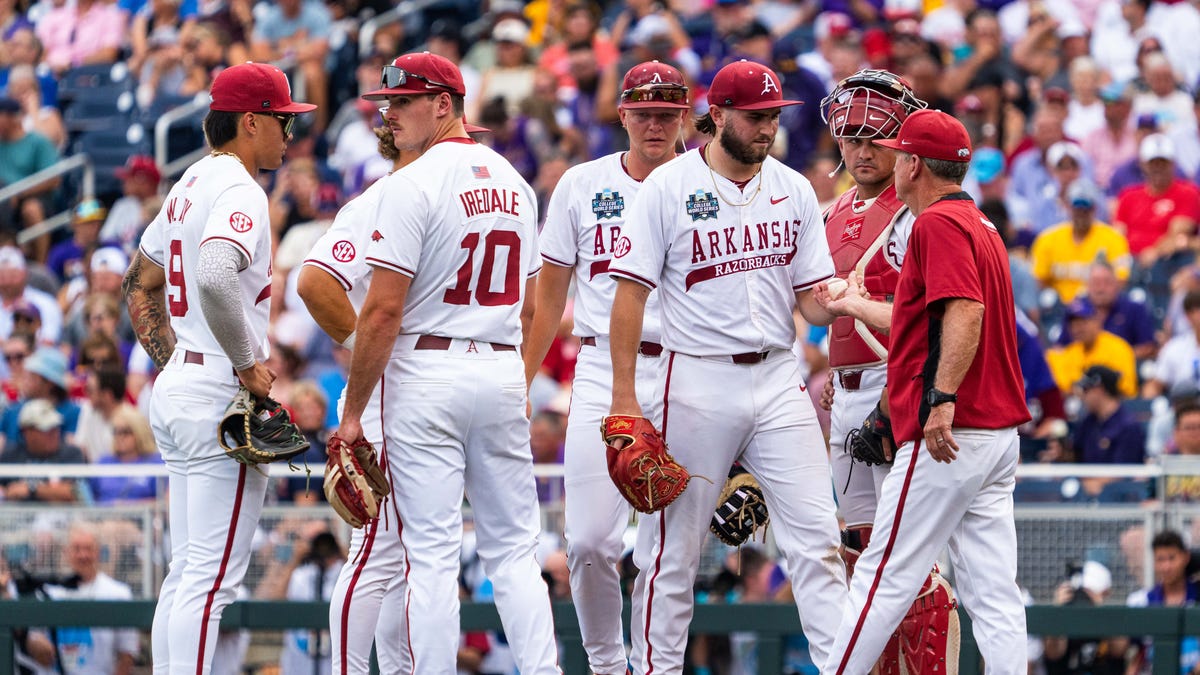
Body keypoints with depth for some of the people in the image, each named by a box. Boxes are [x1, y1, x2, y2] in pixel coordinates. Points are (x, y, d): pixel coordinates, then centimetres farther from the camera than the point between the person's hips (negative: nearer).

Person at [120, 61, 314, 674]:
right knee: (211, 576, -10)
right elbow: (216, 278, -32)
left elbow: (139, 284, 27)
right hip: (219, 396, -10)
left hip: (176, 390, 10)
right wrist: (248, 364, -21)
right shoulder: (239, 192, -14)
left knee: (187, 573, 12)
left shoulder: (189, 187, 17)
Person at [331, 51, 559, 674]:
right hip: (504, 373, 6)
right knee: (513, 549, 9)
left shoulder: (413, 185, -12)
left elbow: (384, 310, -16)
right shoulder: (514, 183, 12)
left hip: (426, 372, -6)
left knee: (431, 554, -4)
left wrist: (352, 412, -11)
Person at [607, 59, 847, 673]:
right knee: (675, 545, 2)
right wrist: (624, 395, -12)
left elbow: (812, 300, 9)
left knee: (815, 535, -3)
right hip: (698, 380, -3)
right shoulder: (668, 187, -4)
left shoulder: (794, 190, 8)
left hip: (778, 377, 3)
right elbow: (631, 293, -6)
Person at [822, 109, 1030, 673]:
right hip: (1001, 430, 9)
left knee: (884, 578, -5)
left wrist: (943, 399, -33)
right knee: (994, 597, 3)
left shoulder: (938, 223, -10)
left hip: (947, 436, -9)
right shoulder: (981, 226, 21)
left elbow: (965, 312, -24)